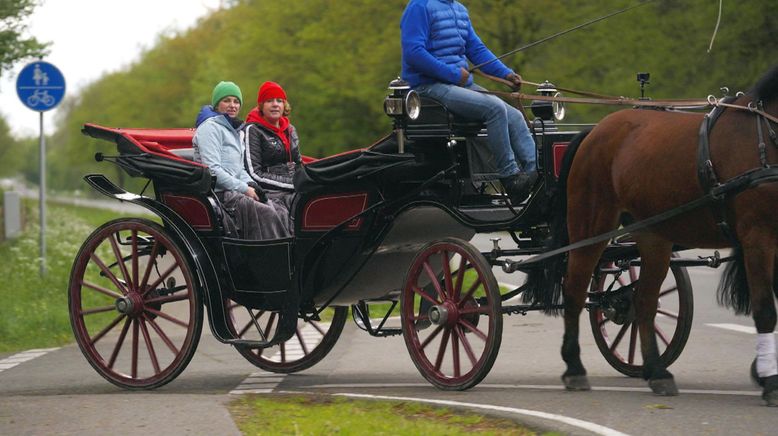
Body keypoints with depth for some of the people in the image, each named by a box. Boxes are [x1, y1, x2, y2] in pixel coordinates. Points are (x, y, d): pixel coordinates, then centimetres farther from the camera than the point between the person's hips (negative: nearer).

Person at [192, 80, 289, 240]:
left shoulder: (233, 129, 23)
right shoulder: (210, 127, -7)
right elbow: (213, 170, -16)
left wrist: (250, 184, 4)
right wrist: (244, 188, -15)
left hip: (234, 191, 9)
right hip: (218, 195, -9)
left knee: (281, 214, -10)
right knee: (266, 214, -24)